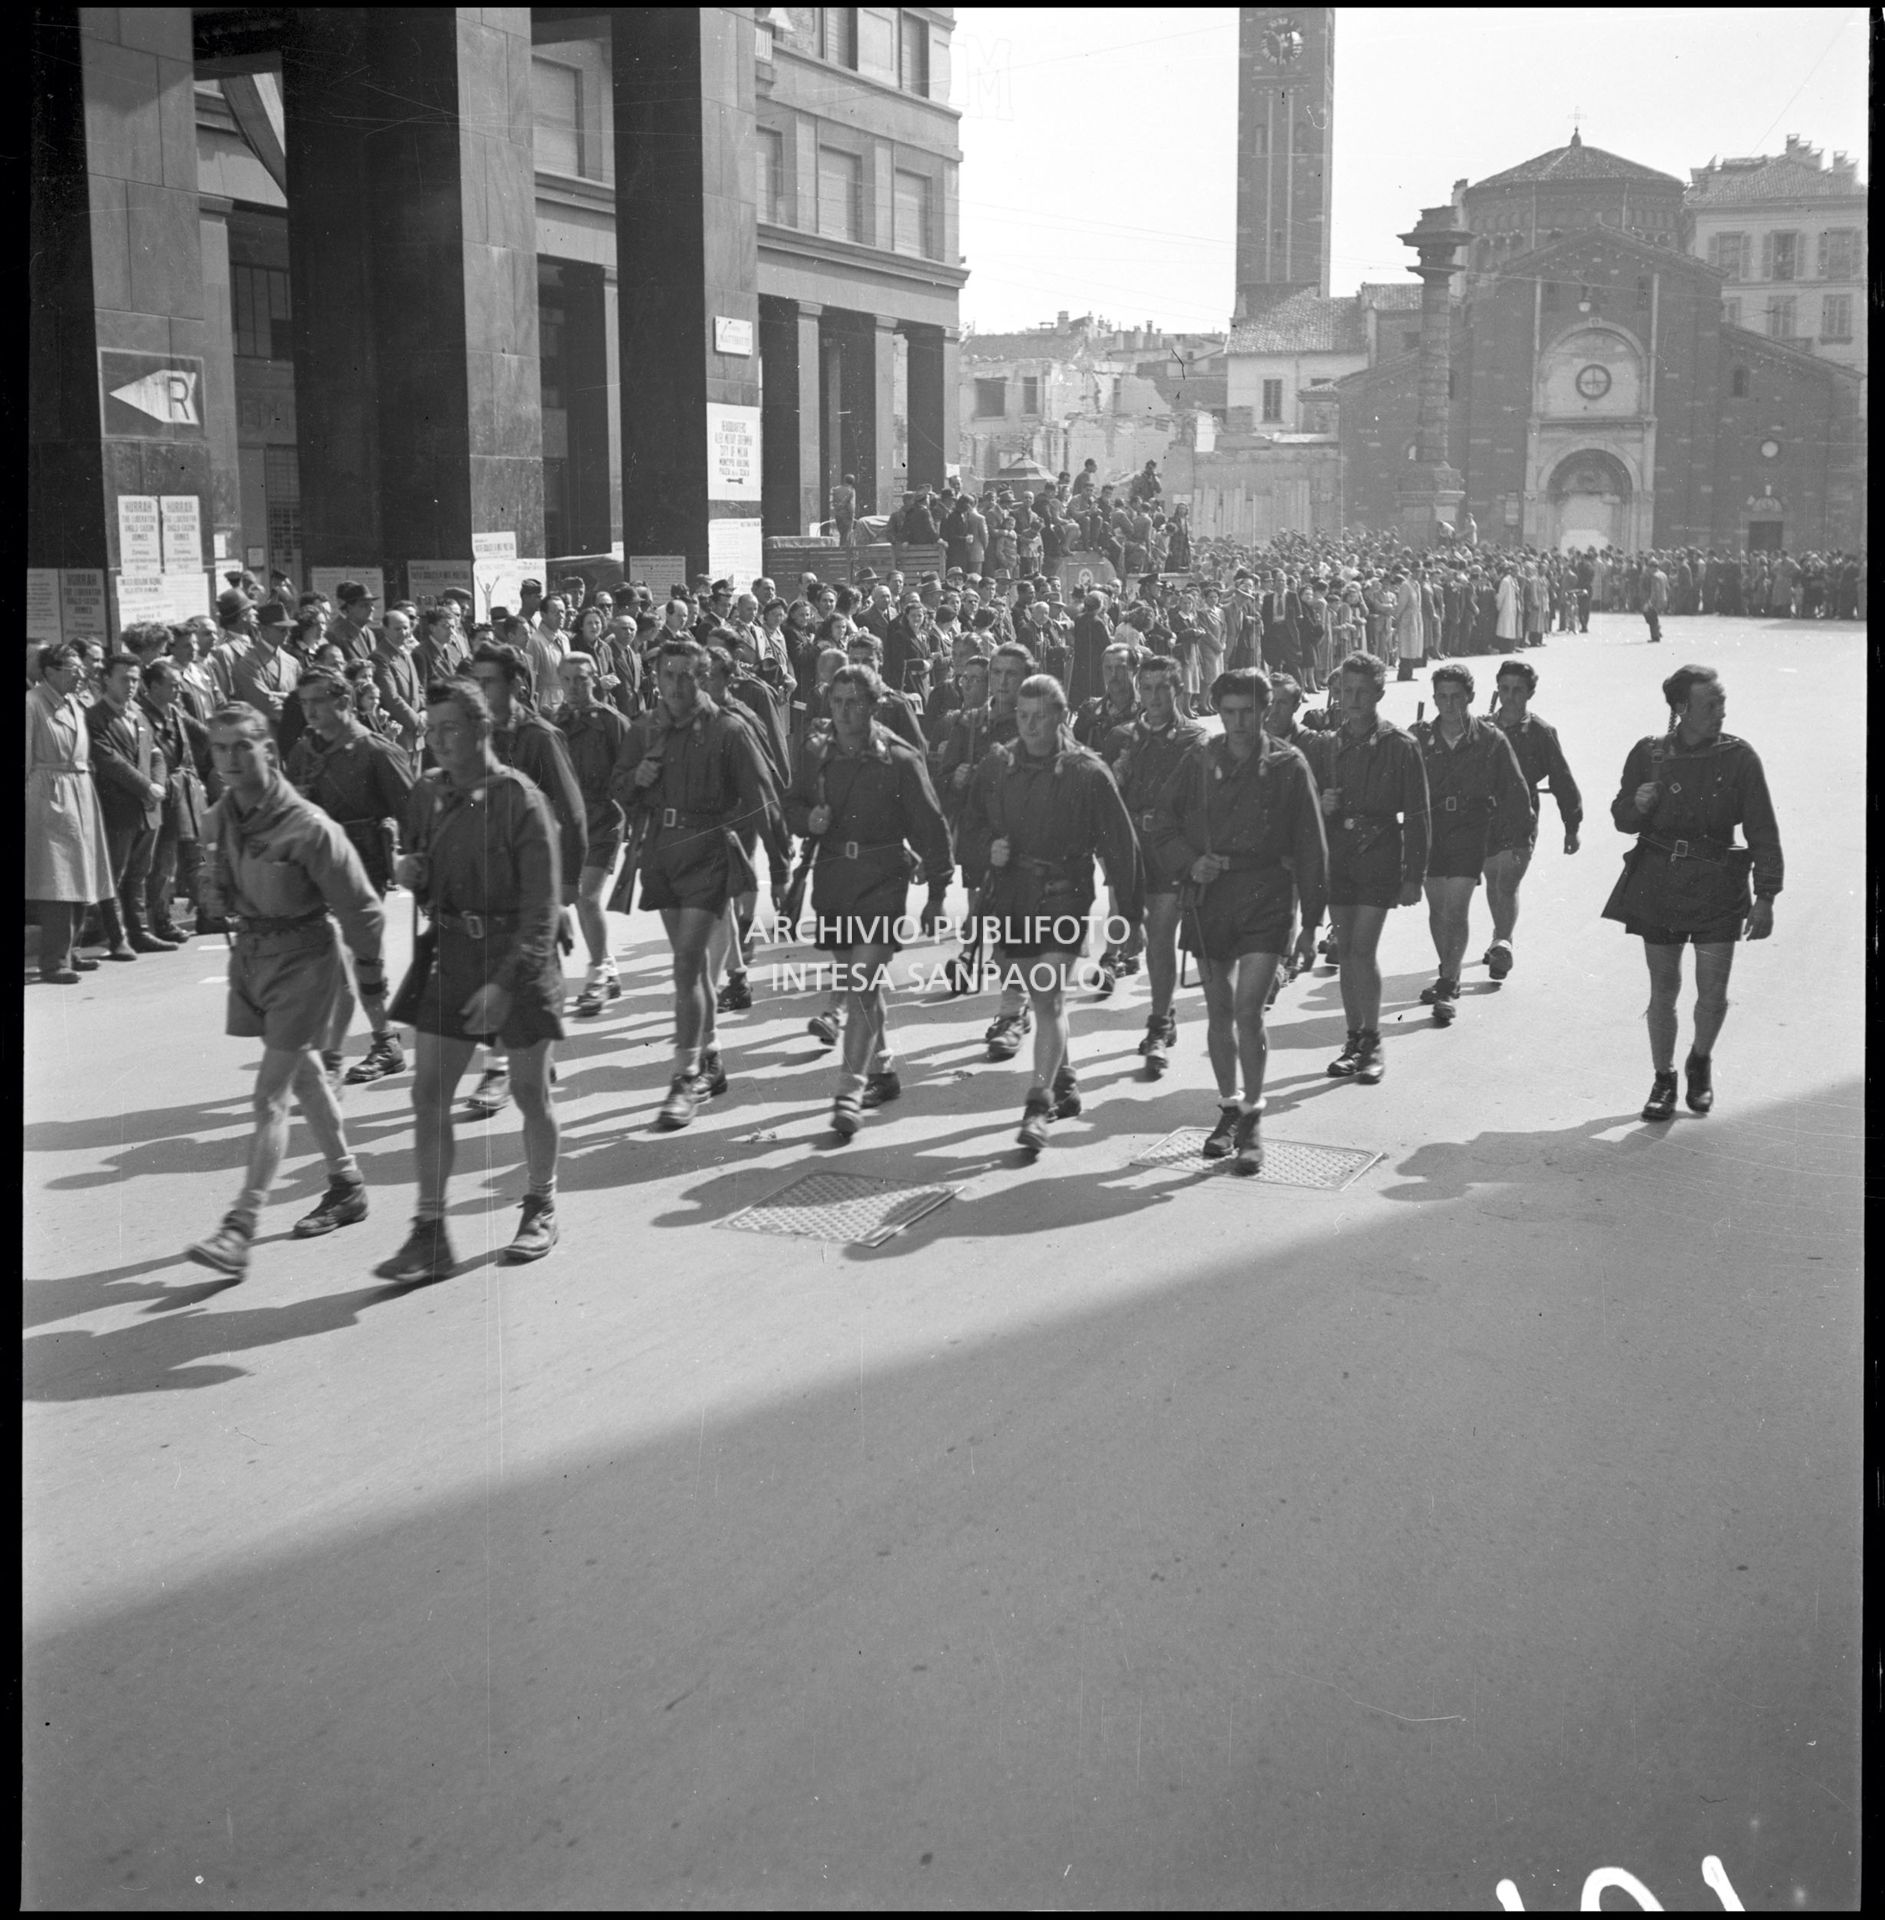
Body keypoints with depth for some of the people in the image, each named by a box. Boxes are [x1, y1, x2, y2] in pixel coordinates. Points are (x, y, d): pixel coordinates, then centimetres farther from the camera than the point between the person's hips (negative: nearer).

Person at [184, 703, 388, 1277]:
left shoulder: (309, 827, -21)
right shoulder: (217, 821, 0)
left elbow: (360, 908, -13)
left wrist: (371, 983, -7)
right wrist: (214, 891, -2)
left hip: (305, 957, -7)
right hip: (250, 952, 7)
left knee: (271, 1092, -10)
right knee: (305, 1075, 19)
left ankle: (240, 1229, -10)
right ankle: (346, 1186, 36)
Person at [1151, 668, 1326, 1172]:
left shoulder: (1287, 766, -1)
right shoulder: (1199, 760, 5)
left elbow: (1311, 848, 1)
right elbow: (1162, 827, 9)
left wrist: (1311, 923, -1)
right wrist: (1190, 863, -11)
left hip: (1265, 897, -3)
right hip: (1207, 895, 3)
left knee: (1248, 1011, -12)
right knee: (1219, 1012, 11)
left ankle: (1252, 1118, 2)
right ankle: (1229, 1109, 27)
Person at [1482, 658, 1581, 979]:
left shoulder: (1541, 732, -3)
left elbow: (1562, 781, 3)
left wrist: (1572, 825, 5)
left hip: (1521, 819, -4)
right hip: (1483, 817, 4)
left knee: (1507, 883, -17)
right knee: (1493, 883, 16)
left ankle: (1502, 944, -21)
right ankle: (1502, 938, 34)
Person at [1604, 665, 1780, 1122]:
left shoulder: (1738, 757, -4)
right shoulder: (1648, 753, 0)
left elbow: (1763, 831, -3)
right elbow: (1622, 819, 10)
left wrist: (1766, 896, -7)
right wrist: (1638, 804, -13)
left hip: (1717, 885, -1)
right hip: (1658, 882, 1)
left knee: (1713, 993, 1)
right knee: (1663, 990, 6)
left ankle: (1700, 1063, 30)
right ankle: (1664, 1080, 22)